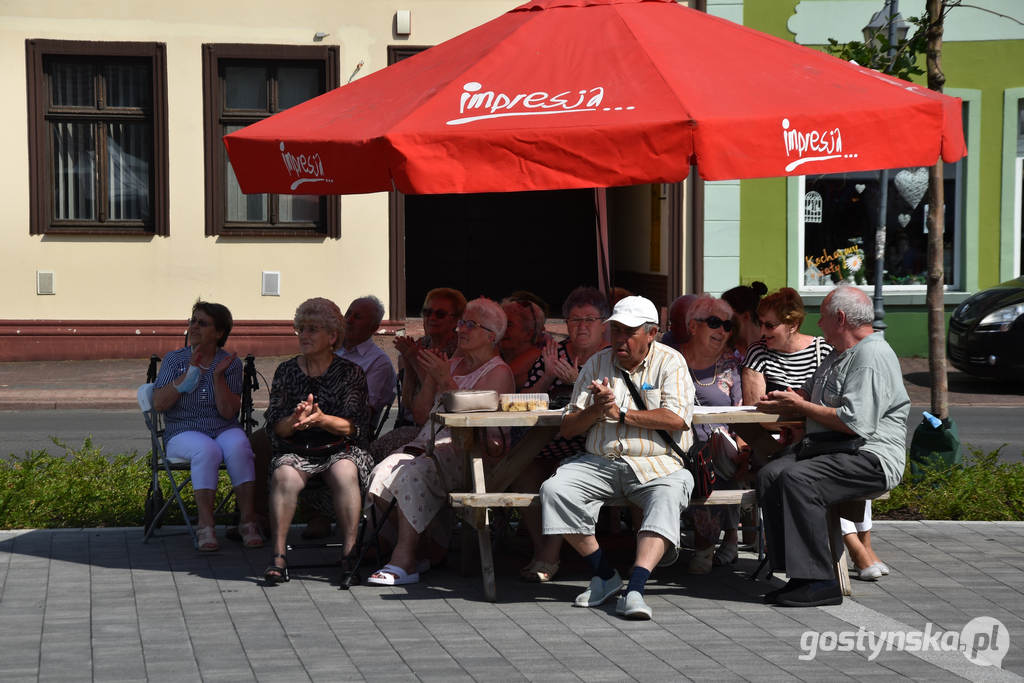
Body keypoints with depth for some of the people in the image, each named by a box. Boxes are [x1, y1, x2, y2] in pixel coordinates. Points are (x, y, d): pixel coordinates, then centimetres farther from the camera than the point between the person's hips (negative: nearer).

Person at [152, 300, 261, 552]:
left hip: (224, 430, 1)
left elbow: (228, 412, -5)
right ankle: (205, 526, -35)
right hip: (184, 433, -1)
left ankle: (248, 522, -30)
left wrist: (218, 375, -15)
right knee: (207, 450, -35)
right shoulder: (175, 360, 6)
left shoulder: (231, 363, 5)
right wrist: (190, 373, -13)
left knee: (238, 446, -33)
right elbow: (159, 403, -7)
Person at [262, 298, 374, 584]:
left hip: (341, 450, -1)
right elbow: (275, 427, 2)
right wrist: (295, 420, -21)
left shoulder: (350, 372, 4)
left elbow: (355, 426, -6)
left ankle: (349, 552, -29)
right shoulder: (286, 371, 10)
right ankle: (279, 555, -31)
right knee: (284, 475, -31)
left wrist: (322, 420, -25)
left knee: (345, 473, -34)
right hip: (295, 451, 1)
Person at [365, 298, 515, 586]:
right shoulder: (451, 364, 25)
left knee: (413, 473, -35)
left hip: (466, 450, -7)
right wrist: (430, 379, 6)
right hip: (429, 441, 7)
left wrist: (446, 380, -10)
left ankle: (405, 560, -31)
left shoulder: (498, 373, 3)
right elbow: (421, 414, 21)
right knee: (382, 472, -23)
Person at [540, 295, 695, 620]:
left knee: (668, 496, -35)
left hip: (656, 464, -3)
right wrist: (595, 410, -9)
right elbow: (567, 429, 12)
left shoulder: (670, 362, 5)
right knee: (554, 489, -22)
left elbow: (679, 419, -12)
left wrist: (620, 413, -8)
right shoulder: (597, 364, 14)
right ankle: (604, 575, -10)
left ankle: (634, 589, -45)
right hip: (600, 462, 3)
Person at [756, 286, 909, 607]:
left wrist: (800, 407, -10)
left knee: (797, 479, -31)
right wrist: (783, 399, 12)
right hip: (828, 448, 10)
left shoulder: (872, 357, -11)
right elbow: (809, 392, 37)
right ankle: (797, 575, -18)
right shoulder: (838, 356, 23)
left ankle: (820, 582, -28)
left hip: (871, 457, -10)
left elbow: (855, 422, -21)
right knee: (770, 474, -14)